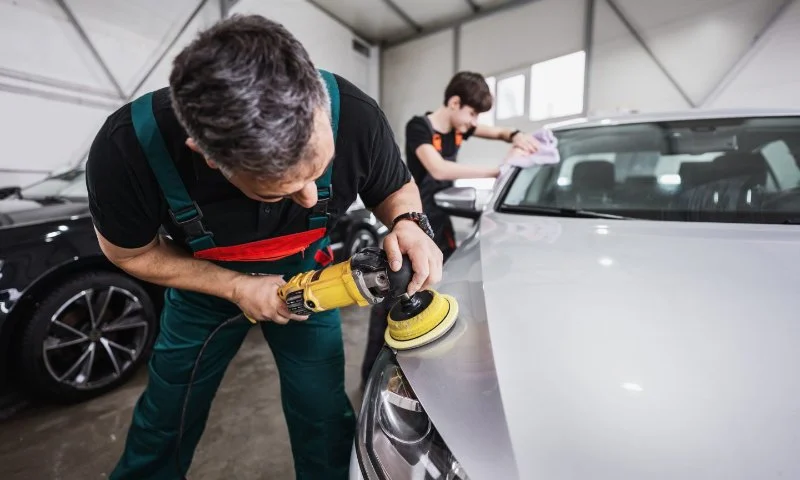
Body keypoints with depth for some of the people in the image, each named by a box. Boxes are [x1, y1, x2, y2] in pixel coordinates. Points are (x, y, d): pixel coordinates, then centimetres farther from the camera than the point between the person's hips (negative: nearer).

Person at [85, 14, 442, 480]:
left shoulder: (357, 117, -32)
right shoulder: (126, 149, -33)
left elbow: (397, 188, -11)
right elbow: (130, 251, -12)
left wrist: (408, 225, -34)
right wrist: (237, 287, -22)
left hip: (305, 276, 1)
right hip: (205, 285, 1)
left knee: (323, 417, 7)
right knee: (166, 417, 19)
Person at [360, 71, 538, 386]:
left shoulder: (459, 128, 6)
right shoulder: (419, 127, -16)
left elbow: (498, 132, 20)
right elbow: (440, 169, -32)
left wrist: (516, 136, -5)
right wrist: (499, 169, -30)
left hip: (441, 225, 8)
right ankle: (372, 373, 14)